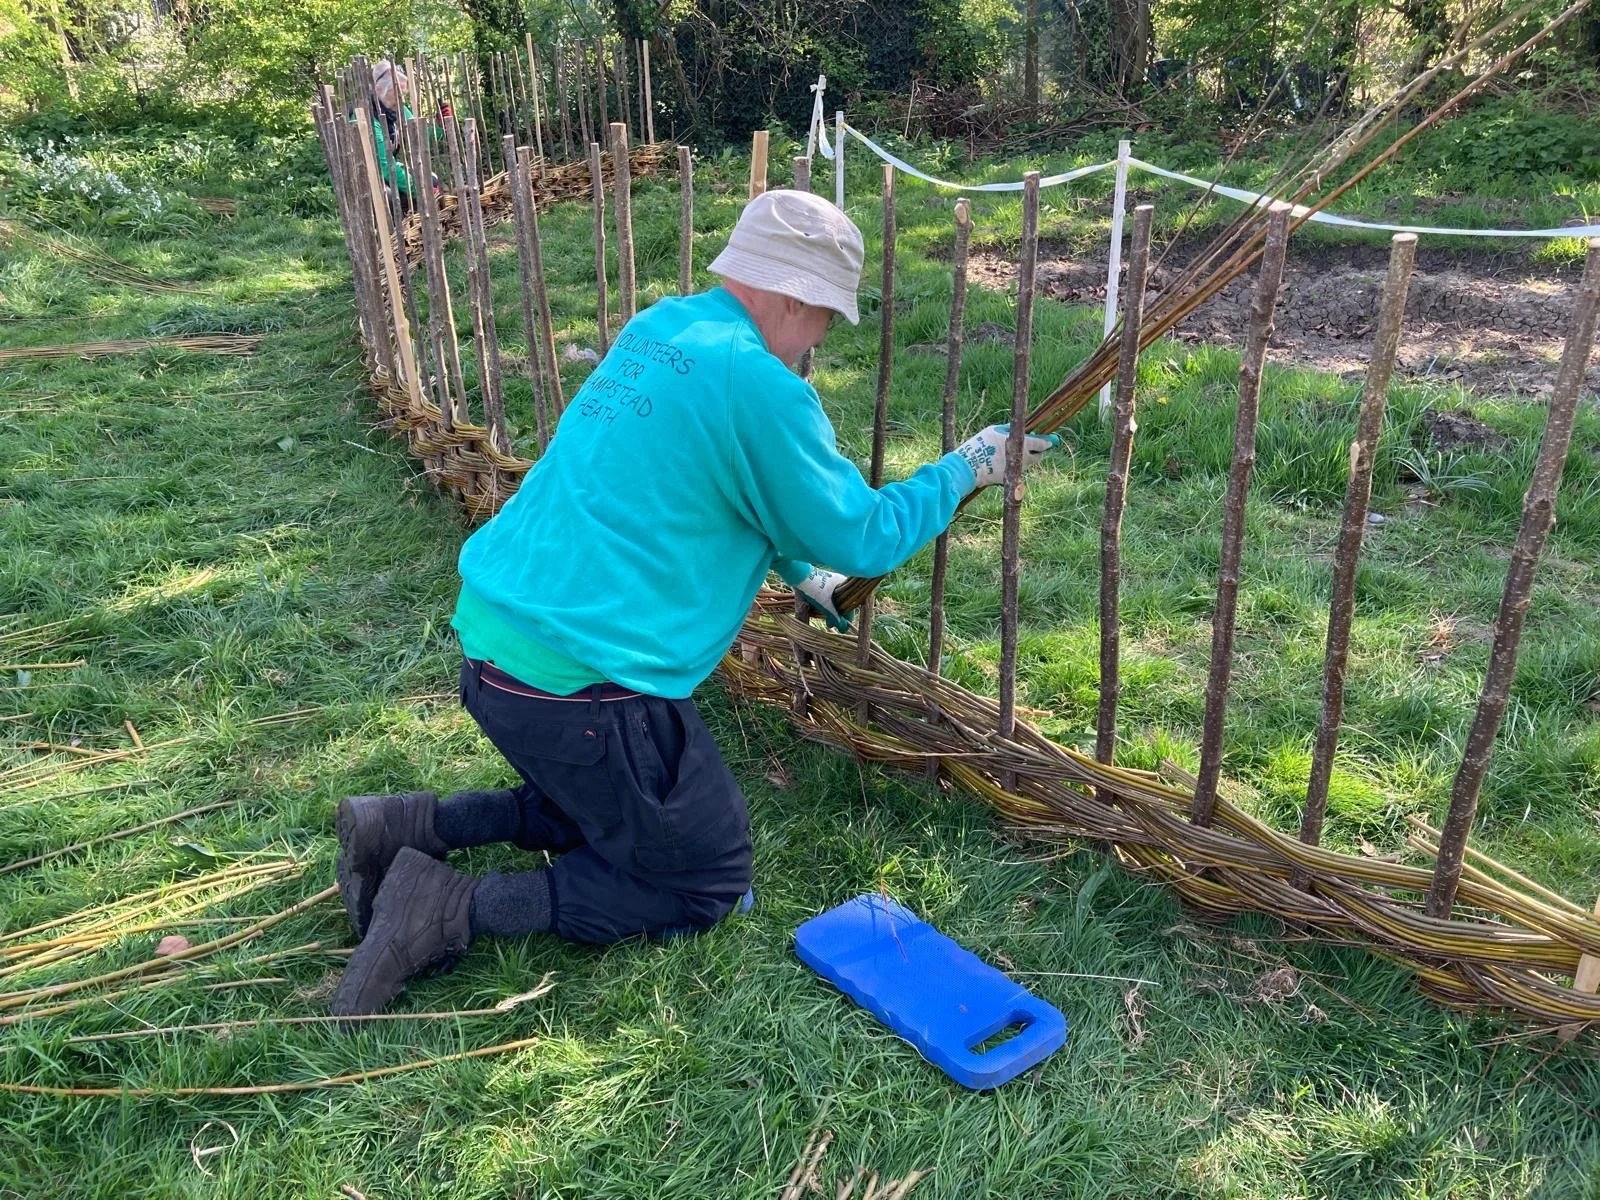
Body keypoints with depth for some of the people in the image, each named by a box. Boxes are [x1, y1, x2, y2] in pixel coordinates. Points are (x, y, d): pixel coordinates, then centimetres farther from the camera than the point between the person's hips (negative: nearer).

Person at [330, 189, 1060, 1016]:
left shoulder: (660, 327, 11)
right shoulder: (757, 383, -16)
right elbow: (860, 536, -7)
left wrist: (801, 573, 31)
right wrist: (965, 470, 8)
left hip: (492, 640, 9)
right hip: (578, 681, -9)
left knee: (614, 807, 30)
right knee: (709, 882, 9)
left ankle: (412, 825, 16)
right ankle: (454, 910, -2)